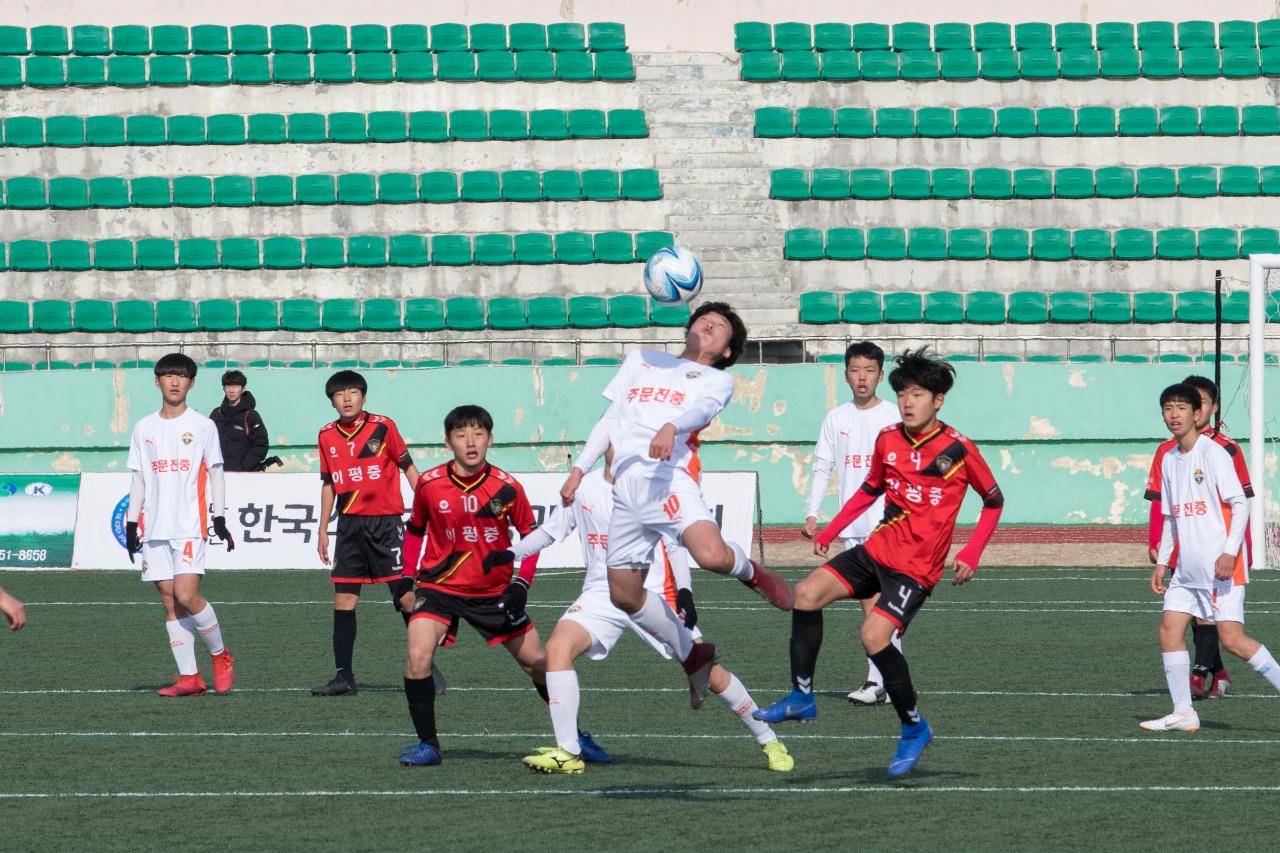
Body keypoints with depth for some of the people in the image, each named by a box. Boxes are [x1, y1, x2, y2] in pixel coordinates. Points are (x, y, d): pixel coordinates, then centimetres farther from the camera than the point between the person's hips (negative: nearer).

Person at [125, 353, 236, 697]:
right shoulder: (144, 428, 12)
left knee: (186, 595, -16)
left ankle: (220, 655, 6)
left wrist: (220, 518, -4)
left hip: (190, 527, -4)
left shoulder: (202, 426, 3)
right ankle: (189, 677, 1)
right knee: (169, 602, 0)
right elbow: (139, 479, 16)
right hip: (155, 528, 4)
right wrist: (131, 524, 10)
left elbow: (215, 473, 4)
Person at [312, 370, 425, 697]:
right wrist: (323, 530, 15)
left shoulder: (382, 427, -5)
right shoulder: (327, 436, 7)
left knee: (406, 596, -5)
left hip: (386, 522, -4)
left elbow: (408, 467, 1)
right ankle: (344, 676, 2)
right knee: (343, 599, -1)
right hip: (349, 525, 4)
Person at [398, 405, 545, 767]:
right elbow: (415, 529, 7)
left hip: (495, 591, 1)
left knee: (538, 662, 5)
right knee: (417, 657, -23)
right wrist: (408, 578, 1)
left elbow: (530, 534, 1)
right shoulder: (429, 484, -10)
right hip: (440, 585, -1)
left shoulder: (507, 487, -11)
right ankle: (427, 744, -7)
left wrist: (522, 584, -10)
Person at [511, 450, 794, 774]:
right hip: (601, 596, 2)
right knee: (557, 646, -23)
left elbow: (674, 543, 2)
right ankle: (568, 753, -19)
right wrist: (511, 554, 2)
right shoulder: (582, 488, 4)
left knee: (709, 671, -6)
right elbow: (551, 530, 14)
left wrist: (684, 590, -8)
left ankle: (768, 741, 15)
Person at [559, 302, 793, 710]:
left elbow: (701, 409, -7)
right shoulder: (642, 360, 30)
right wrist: (579, 469, 18)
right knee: (624, 595, 2)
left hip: (667, 476, -5)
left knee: (712, 555, -31)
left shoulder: (718, 381, 16)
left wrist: (671, 427, -30)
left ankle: (753, 573, 4)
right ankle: (694, 657, 19)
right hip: (625, 486, 5)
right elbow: (609, 421, 29)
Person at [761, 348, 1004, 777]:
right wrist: (830, 531, 18)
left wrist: (970, 555, -9)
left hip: (916, 568, -6)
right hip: (876, 550, 6)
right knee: (807, 592, -11)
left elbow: (994, 501, 0)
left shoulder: (958, 450, -11)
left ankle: (914, 728, -5)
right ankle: (801, 696, 0)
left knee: (874, 634, -23)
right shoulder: (887, 440, 5)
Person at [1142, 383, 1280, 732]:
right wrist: (1161, 562, 17)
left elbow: (1240, 505, -13)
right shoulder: (1169, 460, 13)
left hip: (1221, 568, -8)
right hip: (1187, 569, 8)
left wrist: (1230, 552, -21)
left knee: (1232, 639, -14)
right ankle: (1183, 713, 5)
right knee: (1169, 630, 0)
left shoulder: (1213, 452, -9)